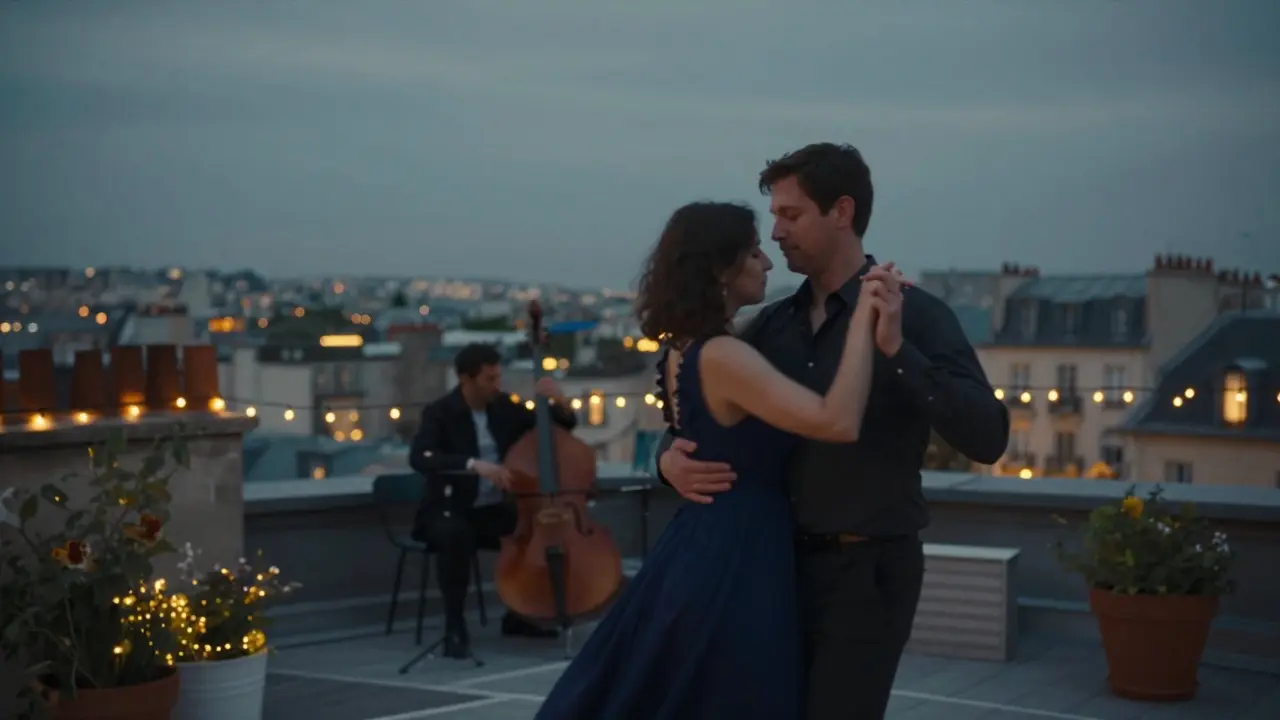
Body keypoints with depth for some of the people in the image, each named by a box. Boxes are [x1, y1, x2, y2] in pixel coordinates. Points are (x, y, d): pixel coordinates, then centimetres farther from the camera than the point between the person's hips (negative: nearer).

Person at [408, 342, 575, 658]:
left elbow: (563, 427, 13)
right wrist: (474, 464, -41)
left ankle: (520, 614, 4)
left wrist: (559, 403, -10)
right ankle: (455, 626, -26)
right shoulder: (440, 413, -10)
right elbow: (420, 457, -30)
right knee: (455, 534, -38)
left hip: (495, 510, 5)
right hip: (450, 510, -5)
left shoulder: (505, 408, 5)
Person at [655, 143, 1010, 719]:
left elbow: (986, 440, -17)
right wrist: (672, 457, -9)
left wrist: (897, 351, -26)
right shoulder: (774, 323, 8)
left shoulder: (914, 315, -8)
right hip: (784, 564, 6)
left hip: (868, 570, -6)